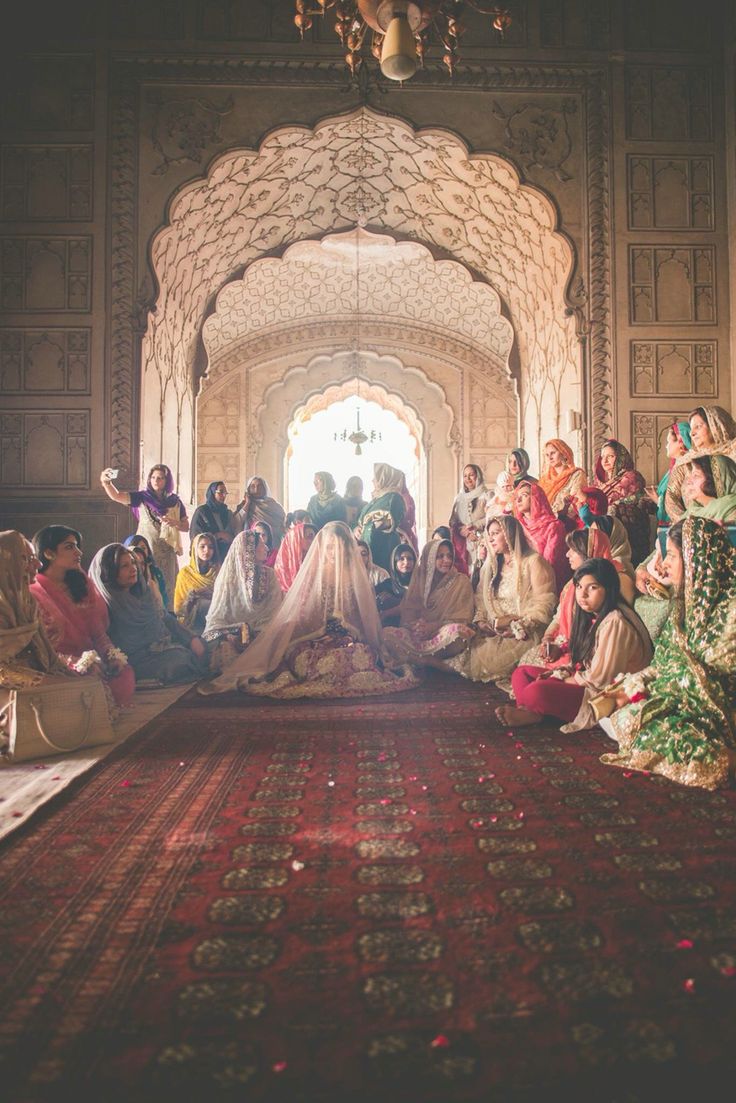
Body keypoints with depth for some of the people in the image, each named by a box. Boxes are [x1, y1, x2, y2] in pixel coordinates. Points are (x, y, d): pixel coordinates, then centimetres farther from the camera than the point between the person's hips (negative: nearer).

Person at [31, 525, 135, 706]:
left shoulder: (81, 584, 15)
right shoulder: (34, 595, -4)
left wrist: (113, 655, -6)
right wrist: (80, 663, -19)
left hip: (92, 659, 5)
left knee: (124, 672, -23)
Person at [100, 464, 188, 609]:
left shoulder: (175, 502, 5)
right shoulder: (142, 497, -1)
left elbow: (186, 527, 8)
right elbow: (116, 496, -14)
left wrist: (174, 522, -12)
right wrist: (106, 482, -33)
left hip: (167, 553, 2)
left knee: (167, 588, 7)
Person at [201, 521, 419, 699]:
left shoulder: (356, 575, 8)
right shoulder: (313, 573, 8)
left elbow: (365, 616, 8)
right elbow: (300, 614, 6)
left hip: (349, 640, 1)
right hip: (314, 639, -1)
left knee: (359, 657, -32)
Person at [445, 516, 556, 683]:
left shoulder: (533, 562, -3)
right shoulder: (491, 565, 20)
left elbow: (544, 603, -11)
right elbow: (481, 599, 18)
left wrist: (519, 627, -19)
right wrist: (480, 620, -2)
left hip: (524, 635, -6)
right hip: (494, 633, 6)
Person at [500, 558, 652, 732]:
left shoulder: (615, 623, -20)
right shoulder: (593, 616, 10)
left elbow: (598, 679, -21)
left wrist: (559, 678, -8)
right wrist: (558, 672, -2)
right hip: (585, 684, 11)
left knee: (538, 691, -33)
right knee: (521, 672, 6)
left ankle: (531, 713, -3)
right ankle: (529, 711, -19)